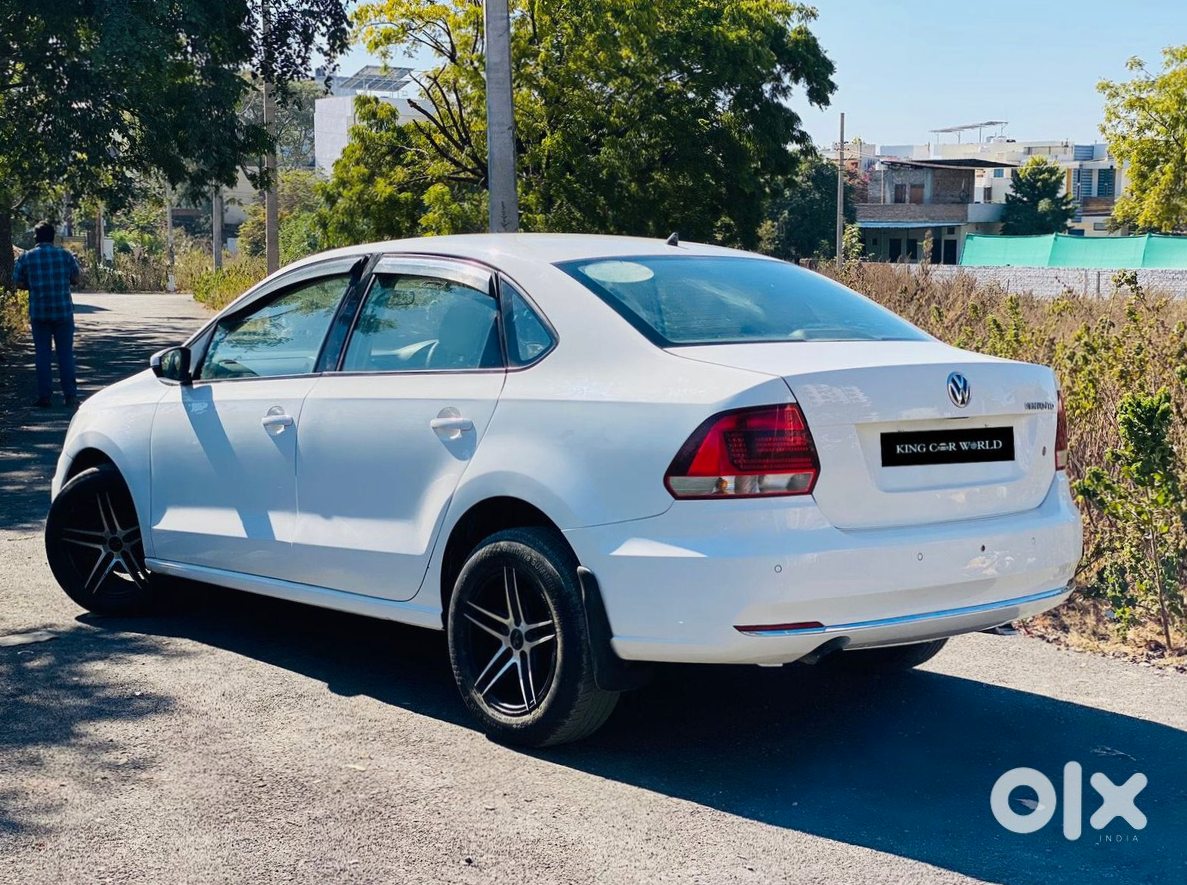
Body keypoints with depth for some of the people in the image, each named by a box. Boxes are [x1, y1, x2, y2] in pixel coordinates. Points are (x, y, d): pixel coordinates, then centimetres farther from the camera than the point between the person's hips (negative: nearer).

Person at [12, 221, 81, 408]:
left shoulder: (25, 258, -1)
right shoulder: (65, 254, -2)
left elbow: (19, 283, 1)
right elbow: (77, 278, 1)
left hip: (38, 312, 0)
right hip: (63, 310, 0)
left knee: (42, 354, 7)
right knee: (65, 353, 6)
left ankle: (45, 396, 6)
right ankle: (70, 395, 4)